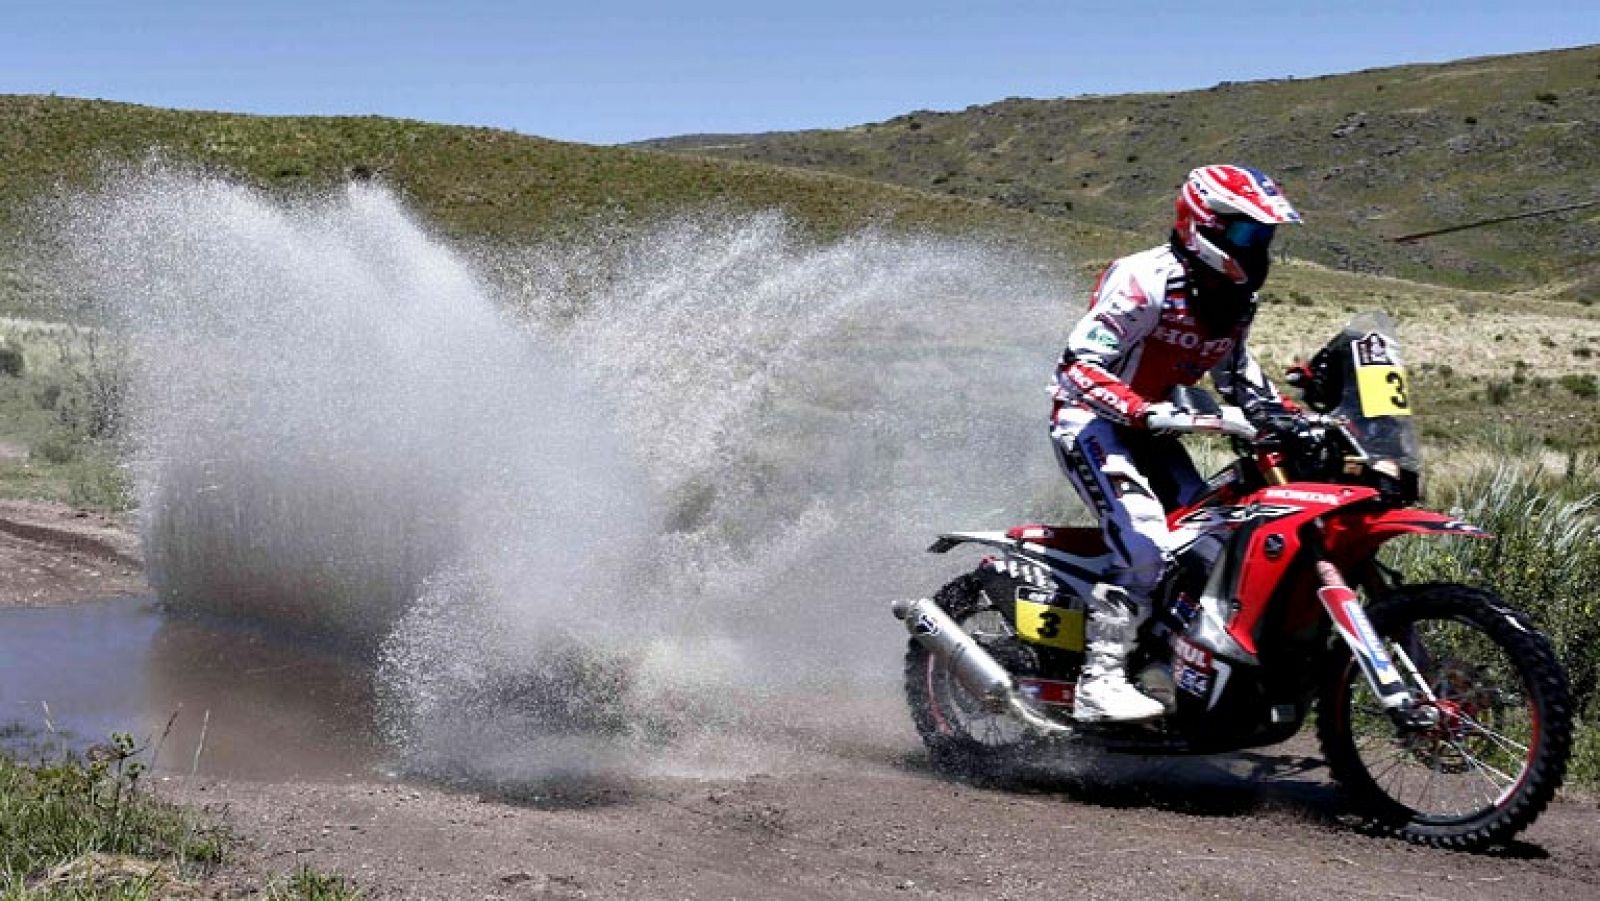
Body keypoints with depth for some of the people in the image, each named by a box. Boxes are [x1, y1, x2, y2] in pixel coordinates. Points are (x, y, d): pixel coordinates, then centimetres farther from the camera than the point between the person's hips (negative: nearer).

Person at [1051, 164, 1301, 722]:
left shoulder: (1235, 300, 7)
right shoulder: (1148, 280, -21)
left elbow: (1240, 377, 21)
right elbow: (1079, 363, -28)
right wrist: (1141, 411, -42)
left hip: (1151, 426, 9)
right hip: (1091, 421, -9)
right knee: (1144, 543, -26)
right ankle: (1098, 683, -26)